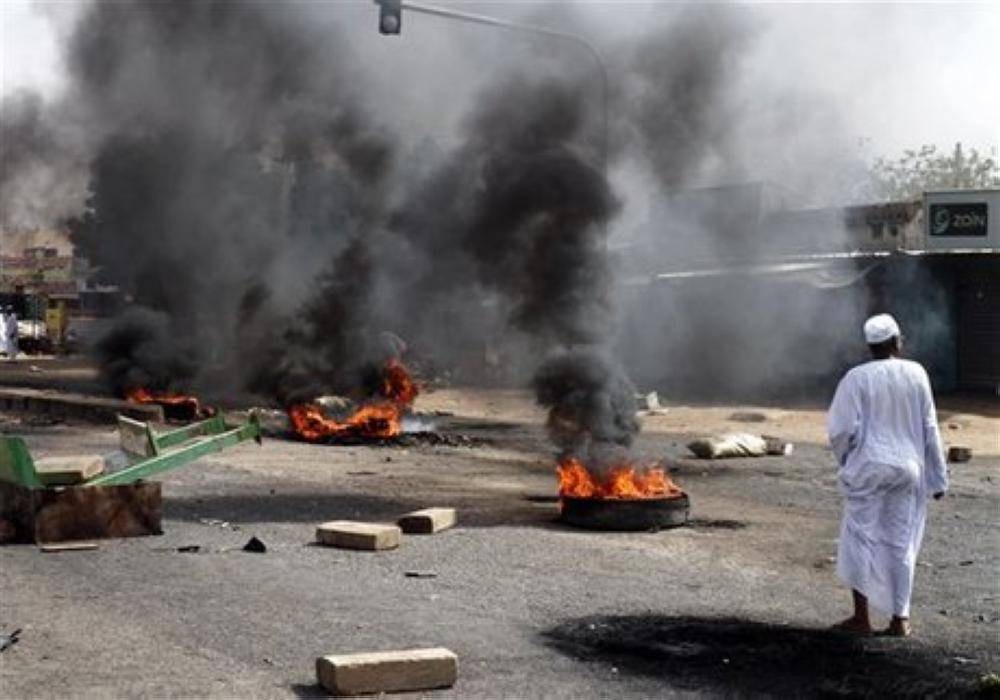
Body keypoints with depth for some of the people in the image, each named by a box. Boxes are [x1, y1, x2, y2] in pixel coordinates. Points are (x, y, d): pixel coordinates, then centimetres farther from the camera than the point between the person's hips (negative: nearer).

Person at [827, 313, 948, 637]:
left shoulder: (858, 378, -9)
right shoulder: (916, 374, 0)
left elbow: (841, 429, -11)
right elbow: (929, 429, 4)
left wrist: (846, 460, 8)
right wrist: (938, 476, 10)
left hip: (869, 467, -3)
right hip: (908, 468, 3)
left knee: (860, 537, 7)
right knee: (900, 543, 10)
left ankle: (861, 616, 6)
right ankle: (900, 618, 13)